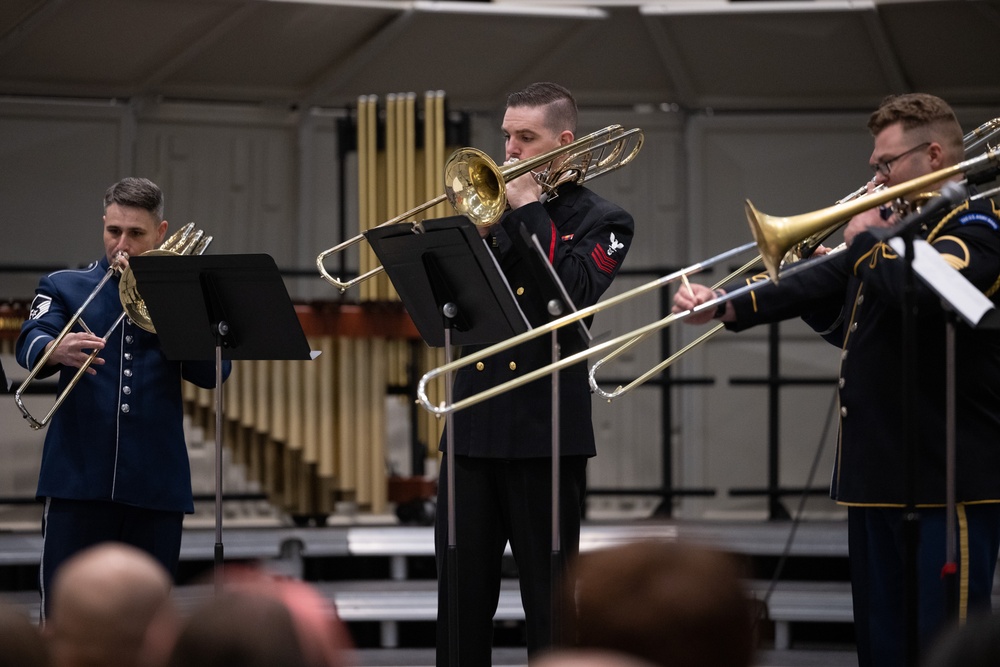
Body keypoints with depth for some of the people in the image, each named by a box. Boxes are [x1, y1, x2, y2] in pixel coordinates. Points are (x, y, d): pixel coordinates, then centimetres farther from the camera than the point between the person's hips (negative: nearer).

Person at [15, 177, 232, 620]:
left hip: (156, 484, 1)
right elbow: (30, 345, -8)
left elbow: (213, 372, -1)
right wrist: (57, 350, -32)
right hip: (78, 478, -1)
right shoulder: (66, 287, 10)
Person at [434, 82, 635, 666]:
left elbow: (575, 293, -17)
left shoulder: (601, 221, 2)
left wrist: (530, 211, -12)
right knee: (461, 594, 5)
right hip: (474, 426, 5)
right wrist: (481, 233, -7)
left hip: (545, 431, -5)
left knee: (548, 597, 1)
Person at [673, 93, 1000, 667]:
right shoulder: (897, 226, 19)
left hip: (951, 483, -9)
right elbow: (822, 293, 17)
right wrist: (726, 308, 5)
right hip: (879, 474, 9)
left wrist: (870, 240, -10)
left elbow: (923, 288, -29)